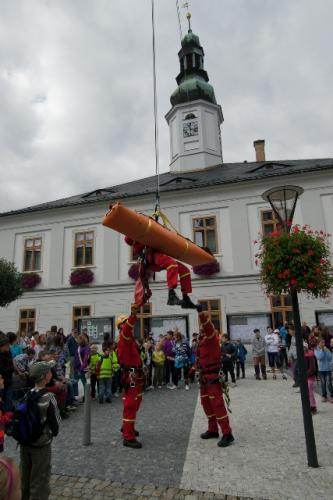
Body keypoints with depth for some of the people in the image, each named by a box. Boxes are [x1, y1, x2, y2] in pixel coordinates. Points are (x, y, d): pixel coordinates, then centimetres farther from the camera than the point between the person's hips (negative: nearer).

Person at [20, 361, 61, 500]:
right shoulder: (48, 398, -23)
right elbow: (55, 421, -15)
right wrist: (54, 432, 7)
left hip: (24, 441, 6)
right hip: (41, 444, -5)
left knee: (24, 476, 24)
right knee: (39, 479, 13)